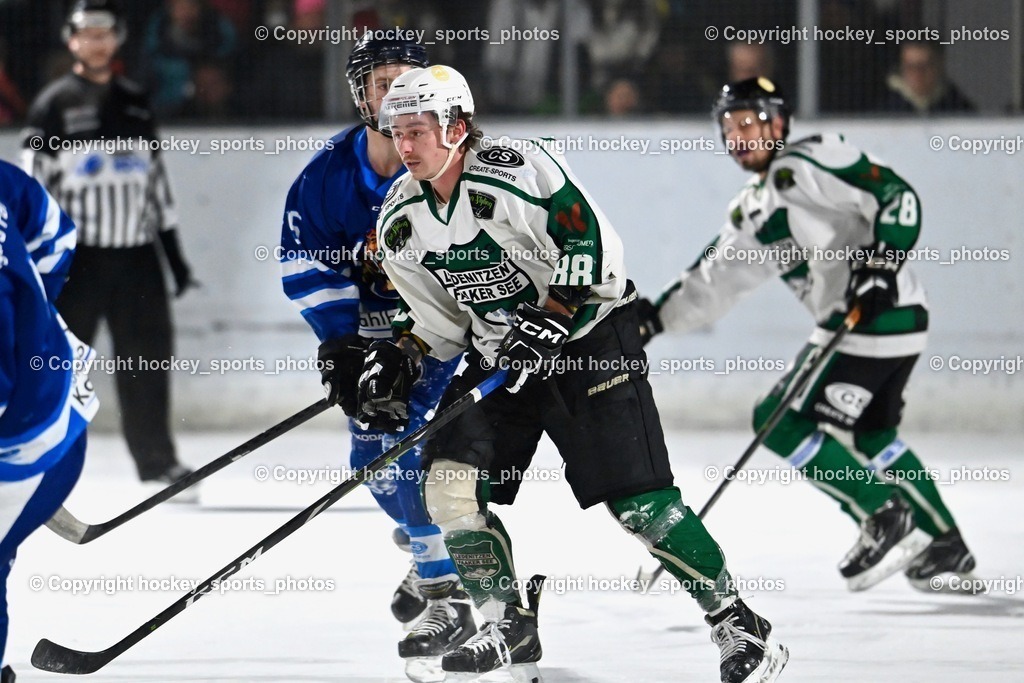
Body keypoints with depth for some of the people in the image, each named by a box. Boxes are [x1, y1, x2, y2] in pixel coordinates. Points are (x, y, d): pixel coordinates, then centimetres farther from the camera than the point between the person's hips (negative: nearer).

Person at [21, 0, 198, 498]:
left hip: (136, 256, 4)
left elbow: (155, 180, 20)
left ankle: (157, 461, 12)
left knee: (148, 360, 4)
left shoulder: (134, 103, 15)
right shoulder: (54, 104, 0)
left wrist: (174, 252, 17)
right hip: (78, 256, -4)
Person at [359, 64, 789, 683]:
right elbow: (440, 319, 13)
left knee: (636, 501, -11)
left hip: (588, 338, -6)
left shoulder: (518, 171, -20)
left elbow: (594, 244, -21)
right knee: (450, 482, -11)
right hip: (498, 353, 7)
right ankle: (509, 626, 4)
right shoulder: (400, 222, 2)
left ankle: (739, 626, 1)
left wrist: (549, 320, -28)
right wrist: (398, 359, -3)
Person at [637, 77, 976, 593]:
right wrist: (654, 317, 14)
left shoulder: (808, 163, -9)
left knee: (783, 422, -9)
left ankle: (884, 519, -5)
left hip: (882, 313, -10)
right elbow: (713, 281, 23)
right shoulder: (751, 211, 20)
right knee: (870, 436, 22)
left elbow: (897, 197, -15)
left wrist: (880, 263, -24)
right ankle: (944, 544, 28)